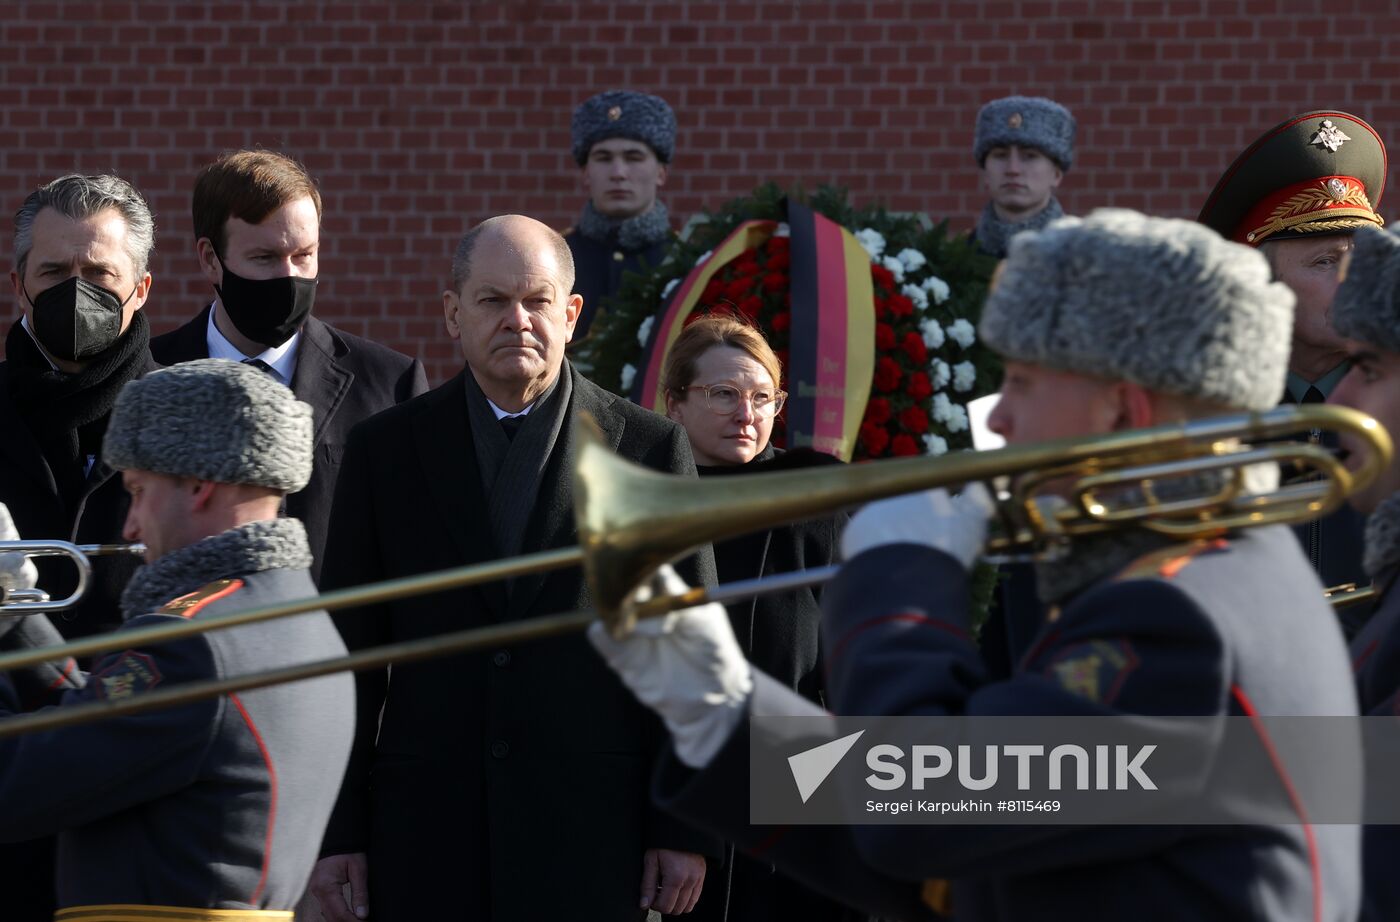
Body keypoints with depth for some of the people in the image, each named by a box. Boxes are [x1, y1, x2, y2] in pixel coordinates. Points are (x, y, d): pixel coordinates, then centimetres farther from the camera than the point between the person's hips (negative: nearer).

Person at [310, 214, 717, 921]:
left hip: (591, 831, -1)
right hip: (426, 830, 1)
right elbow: (350, 651, 8)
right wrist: (336, 831, 3)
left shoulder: (650, 447, 4)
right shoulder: (384, 451, 8)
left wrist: (686, 830, 0)